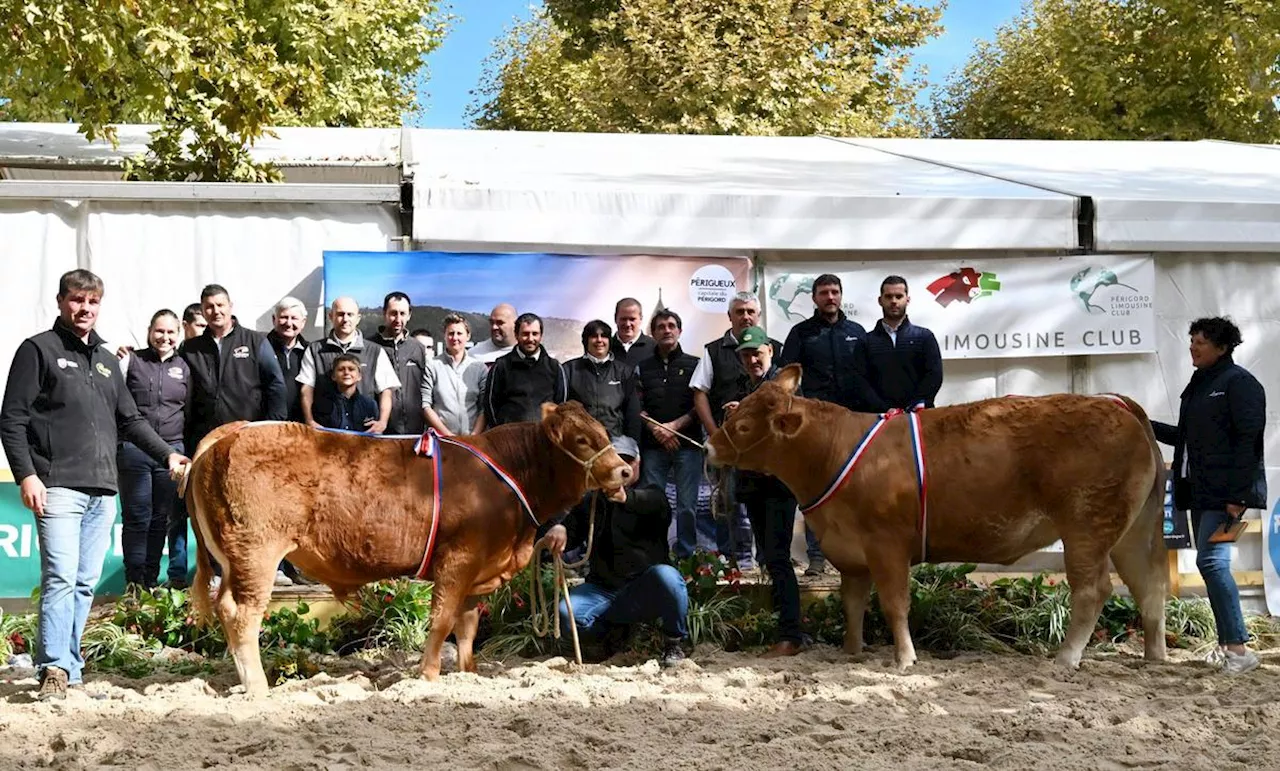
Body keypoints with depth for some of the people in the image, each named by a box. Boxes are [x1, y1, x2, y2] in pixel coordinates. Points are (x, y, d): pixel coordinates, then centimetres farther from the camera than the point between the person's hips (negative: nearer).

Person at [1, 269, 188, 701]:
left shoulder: (106, 360, 21)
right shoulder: (39, 350, 2)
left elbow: (129, 420, 25)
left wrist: (166, 454, 14)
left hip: (103, 492, 6)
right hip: (59, 487, -6)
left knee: (86, 584, 7)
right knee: (60, 579, -13)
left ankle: (70, 666, 13)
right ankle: (55, 670, -11)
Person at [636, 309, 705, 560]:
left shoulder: (694, 365, 9)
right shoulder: (643, 367, 14)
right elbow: (637, 407, 6)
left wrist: (674, 425, -8)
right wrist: (657, 430, -8)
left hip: (688, 443, -1)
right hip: (653, 446, 1)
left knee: (687, 504, -1)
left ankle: (686, 556, 6)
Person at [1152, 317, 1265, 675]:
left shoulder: (1239, 383, -9)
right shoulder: (1199, 385, 17)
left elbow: (1248, 441, -16)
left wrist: (1238, 497, -20)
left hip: (1225, 493, -9)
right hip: (1200, 491, 9)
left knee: (1211, 561, -15)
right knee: (1213, 564, 10)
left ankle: (1238, 648, -11)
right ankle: (1226, 645, 17)